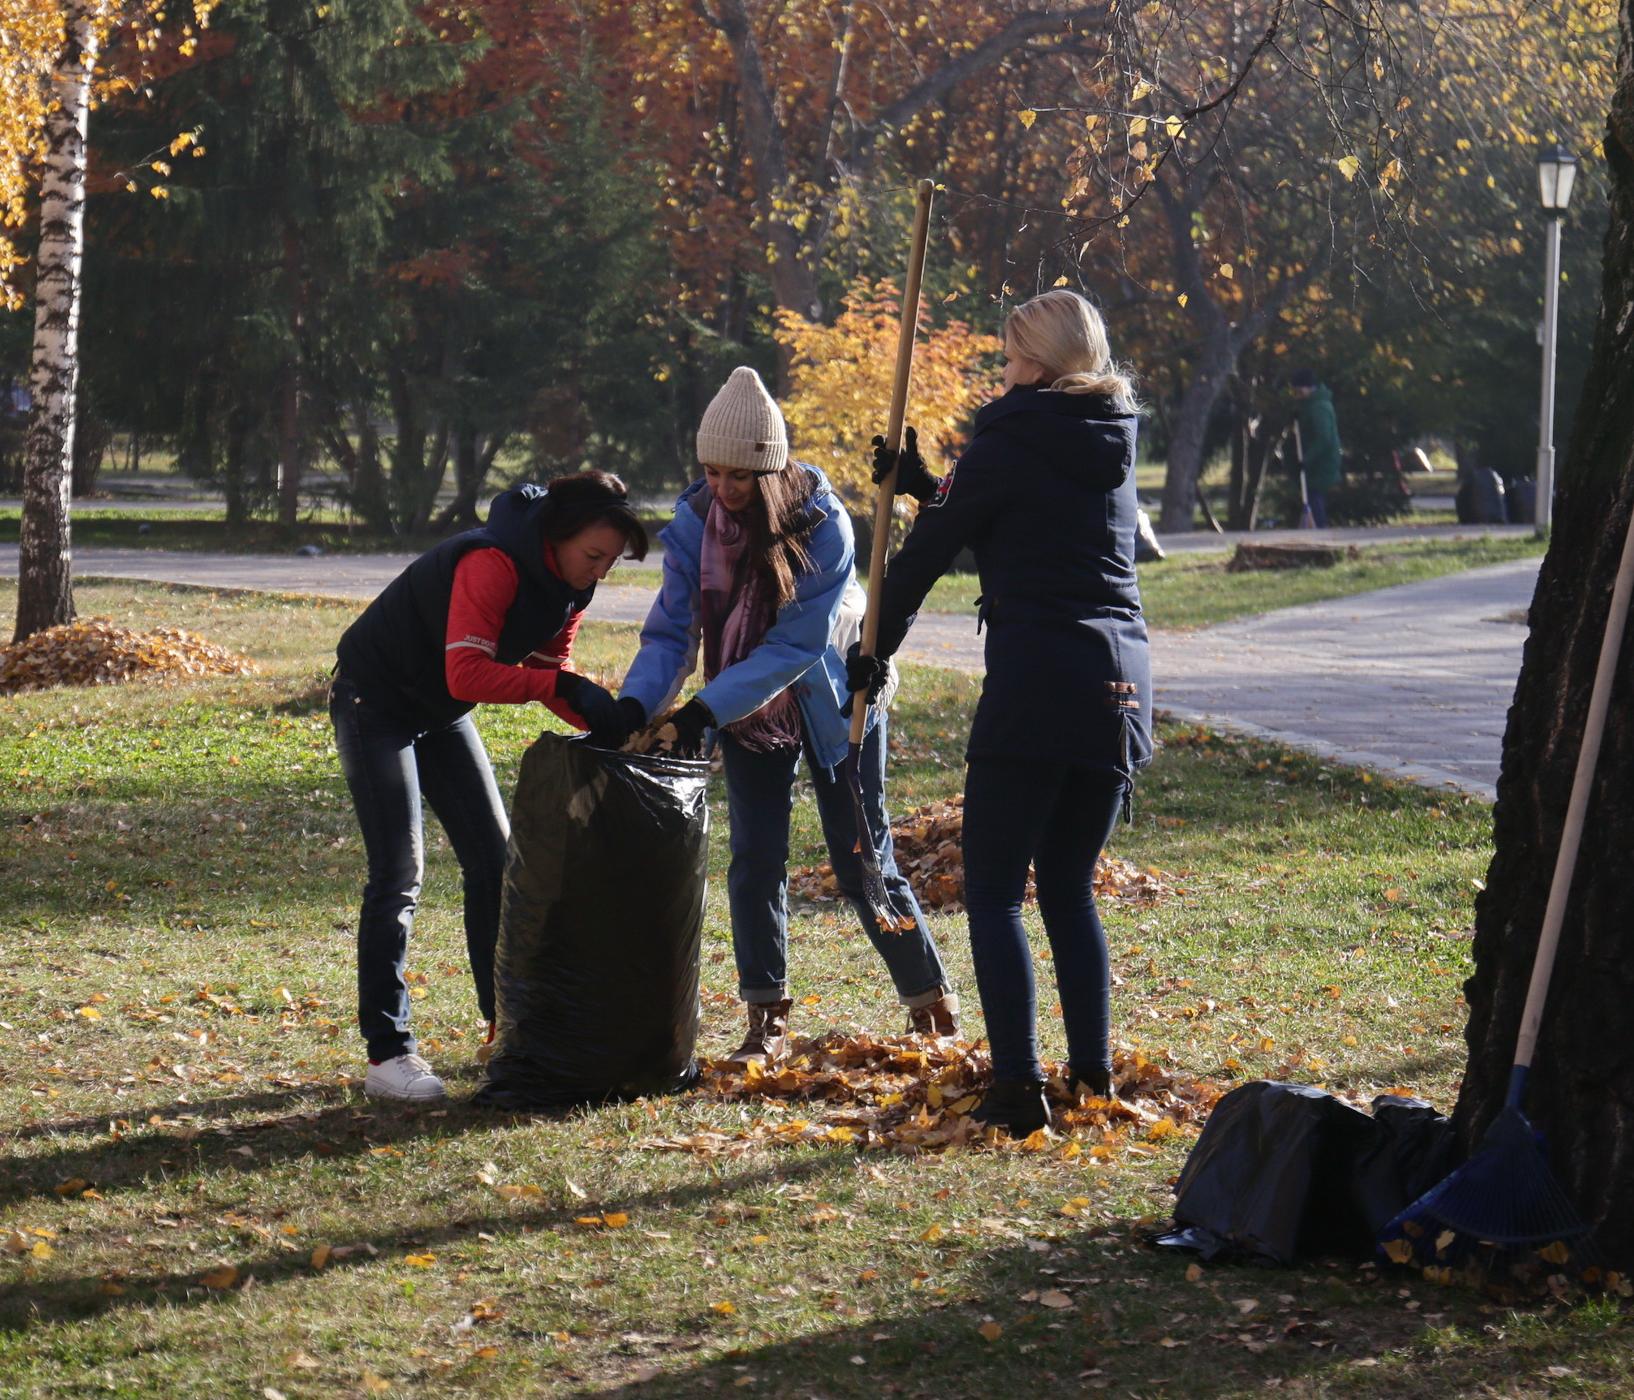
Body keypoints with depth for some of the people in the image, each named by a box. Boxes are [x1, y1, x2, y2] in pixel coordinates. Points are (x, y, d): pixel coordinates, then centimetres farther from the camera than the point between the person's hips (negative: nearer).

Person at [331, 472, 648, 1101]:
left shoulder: (569, 583, -4)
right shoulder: (493, 564, -31)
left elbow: (548, 672, 1)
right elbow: (467, 672, -37)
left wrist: (608, 722, -15)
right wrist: (562, 687, -42)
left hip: (439, 712, 9)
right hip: (375, 700, -9)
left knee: (494, 855, 7)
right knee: (398, 871, -14)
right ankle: (386, 1053, -13)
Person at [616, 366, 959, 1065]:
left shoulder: (822, 524, -27)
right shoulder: (693, 525, -16)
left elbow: (796, 644, -29)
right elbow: (670, 633, -15)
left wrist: (706, 710, -36)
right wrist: (634, 705, -34)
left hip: (834, 704, -3)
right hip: (747, 712, 3)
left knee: (862, 863, -1)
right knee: (755, 862, -3)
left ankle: (933, 1007, 15)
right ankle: (766, 1025, 6)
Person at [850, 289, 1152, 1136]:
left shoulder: (1009, 440, -5)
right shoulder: (1113, 445, 16)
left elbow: (929, 551, 1)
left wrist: (872, 653, 13)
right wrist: (924, 486, 33)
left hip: (1036, 681, -7)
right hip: (1121, 683, 7)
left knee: (994, 891, -2)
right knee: (1069, 888, 17)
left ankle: (1018, 1085, -11)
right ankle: (1092, 1075, 15)